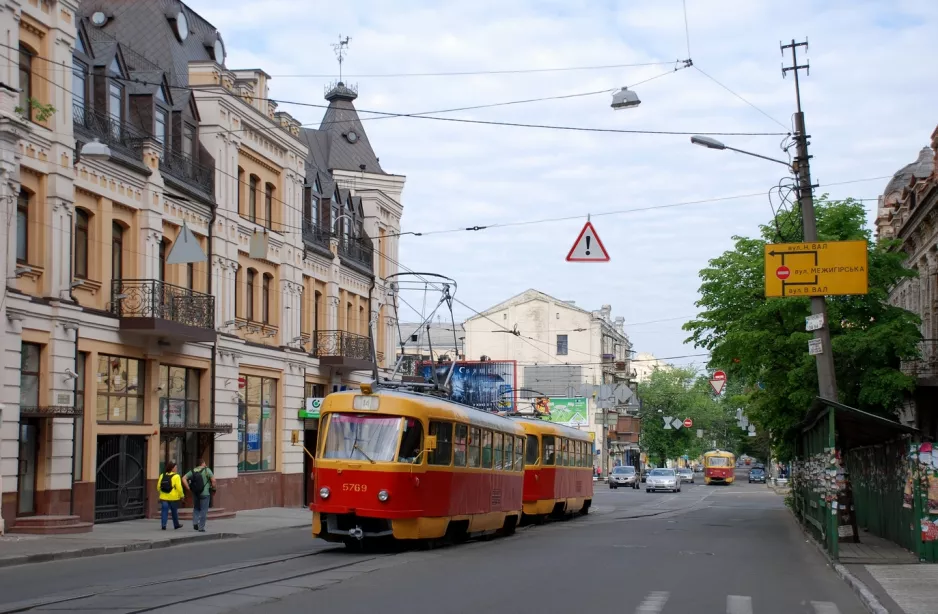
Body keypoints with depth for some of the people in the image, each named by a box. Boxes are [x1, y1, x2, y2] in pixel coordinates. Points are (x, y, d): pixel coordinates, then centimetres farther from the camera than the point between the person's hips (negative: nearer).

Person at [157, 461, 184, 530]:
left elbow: (158, 487, 6)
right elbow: (179, 487, -16)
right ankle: (176, 525, 28)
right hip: (173, 498, -3)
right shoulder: (176, 476, -12)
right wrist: (182, 495, -2)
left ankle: (163, 525, -11)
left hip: (164, 497, 3)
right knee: (174, 512, 14)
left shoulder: (162, 475, 3)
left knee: (164, 511, 1)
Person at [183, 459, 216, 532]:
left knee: (196, 509, 21)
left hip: (195, 493, 4)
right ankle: (201, 527, 2)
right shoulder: (207, 470, -7)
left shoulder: (193, 471, 4)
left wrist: (188, 488, 2)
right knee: (203, 510, 3)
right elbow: (213, 480, -15)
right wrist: (213, 488, 2)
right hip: (205, 493, -4)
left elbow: (184, 478, -1)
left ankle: (195, 522, 2)